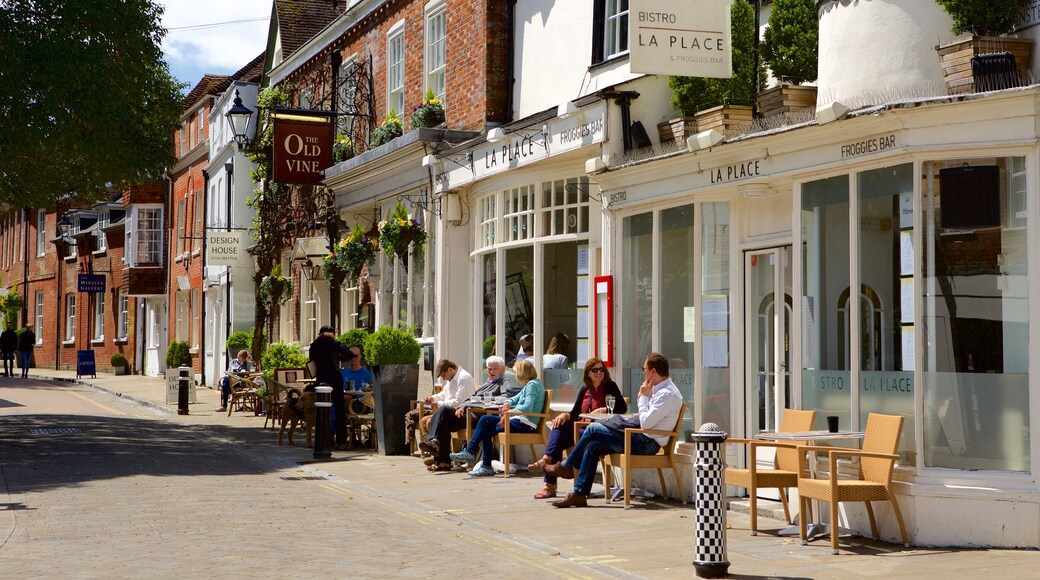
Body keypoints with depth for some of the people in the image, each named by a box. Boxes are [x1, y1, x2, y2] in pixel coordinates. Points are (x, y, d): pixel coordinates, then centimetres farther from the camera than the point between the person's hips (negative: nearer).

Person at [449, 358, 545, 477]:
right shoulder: (529, 385, 20)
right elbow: (517, 398, 28)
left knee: (487, 431, -12)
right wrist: (508, 403, 6)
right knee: (485, 420, 0)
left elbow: (527, 407, -23)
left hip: (526, 424, -10)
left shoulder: (533, 385, -12)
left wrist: (508, 412, -16)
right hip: (521, 420, 10)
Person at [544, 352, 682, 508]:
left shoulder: (667, 394, -17)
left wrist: (643, 397, -11)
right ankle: (579, 494, 1)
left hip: (648, 443, -10)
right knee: (592, 446, -1)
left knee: (594, 429, -11)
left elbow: (646, 423, -22)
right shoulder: (660, 389, 15)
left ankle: (566, 466, 5)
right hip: (643, 438, 10)